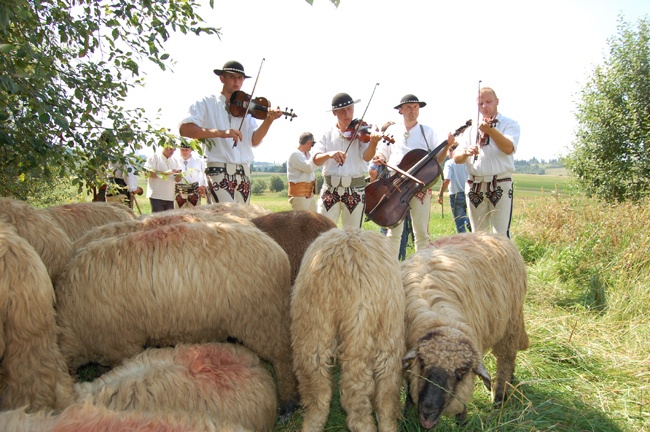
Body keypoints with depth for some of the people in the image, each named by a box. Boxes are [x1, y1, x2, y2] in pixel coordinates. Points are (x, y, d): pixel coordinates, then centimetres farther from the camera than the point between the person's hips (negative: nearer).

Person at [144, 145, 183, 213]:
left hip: (170, 197, 5)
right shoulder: (154, 157, 0)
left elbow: (177, 180, 15)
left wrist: (178, 175, -9)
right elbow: (149, 173, -12)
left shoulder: (174, 160, 17)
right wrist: (165, 173, -20)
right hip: (157, 196, -5)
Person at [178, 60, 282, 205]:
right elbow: (184, 128, -12)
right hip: (219, 172, -5)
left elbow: (254, 141, 0)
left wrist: (268, 120, -18)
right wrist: (220, 132, -23)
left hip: (244, 174, 5)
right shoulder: (206, 103, 3)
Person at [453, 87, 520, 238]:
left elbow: (509, 148, -16)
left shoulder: (509, 124, 3)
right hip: (475, 186, 4)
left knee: (501, 235, -8)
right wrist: (466, 152, -16)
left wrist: (490, 130, -29)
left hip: (500, 185, -4)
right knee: (478, 235, 12)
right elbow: (456, 157, 7)